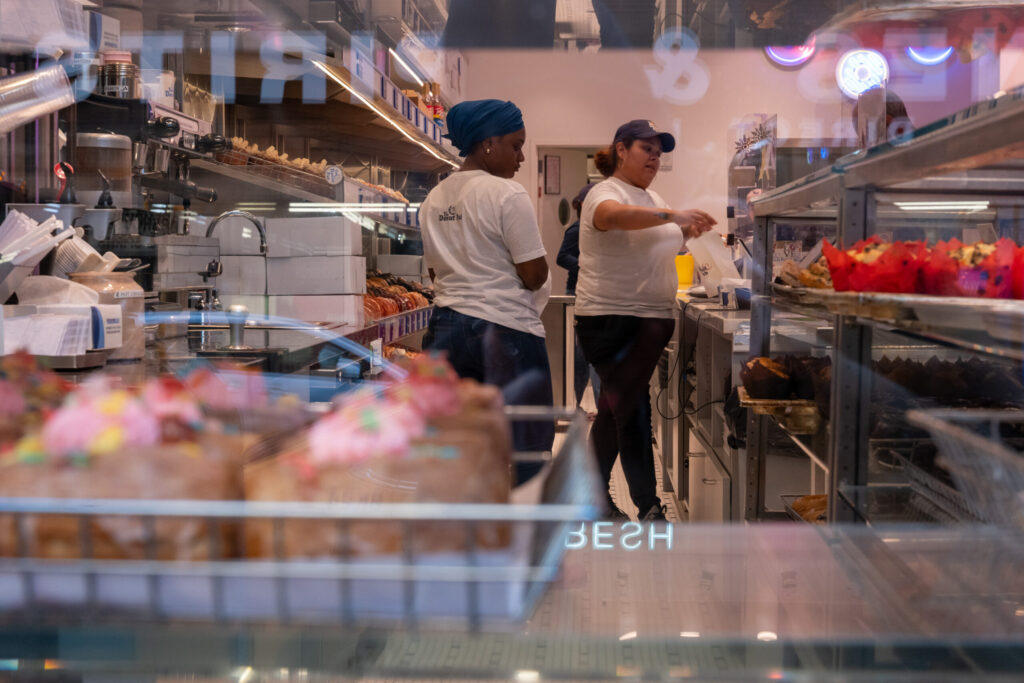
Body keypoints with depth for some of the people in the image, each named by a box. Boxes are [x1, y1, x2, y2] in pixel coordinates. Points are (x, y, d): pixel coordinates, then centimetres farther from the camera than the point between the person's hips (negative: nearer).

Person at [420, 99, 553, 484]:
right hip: (505, 330, -7)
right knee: (525, 449, 3)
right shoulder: (507, 194, -12)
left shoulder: (434, 199, 11)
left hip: (446, 326, 7)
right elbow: (534, 275, -12)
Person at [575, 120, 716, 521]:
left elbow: (665, 244, 26)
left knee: (616, 409, 13)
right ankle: (648, 506, 0)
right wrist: (673, 216, -41)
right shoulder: (605, 193, -9)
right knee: (633, 412, -7)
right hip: (612, 320, -9)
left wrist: (687, 231, 6)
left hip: (653, 320, 9)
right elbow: (613, 216, -32)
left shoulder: (652, 199, 19)